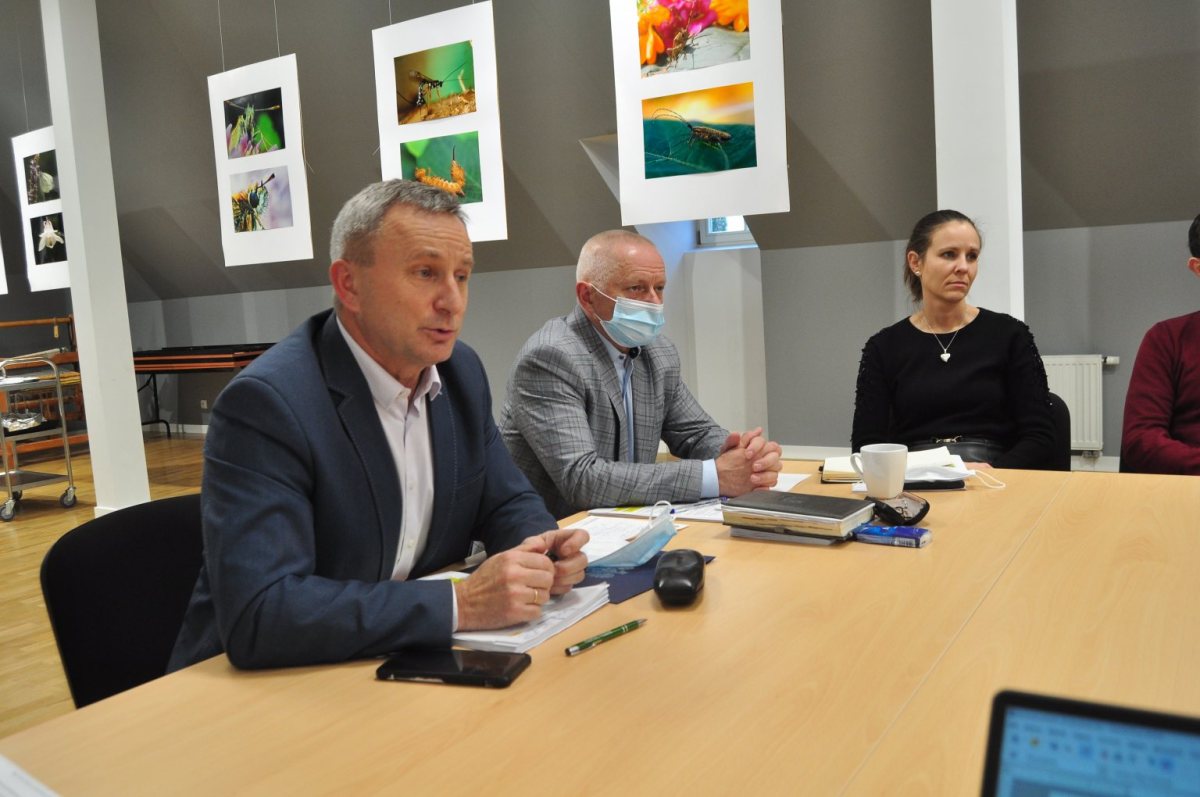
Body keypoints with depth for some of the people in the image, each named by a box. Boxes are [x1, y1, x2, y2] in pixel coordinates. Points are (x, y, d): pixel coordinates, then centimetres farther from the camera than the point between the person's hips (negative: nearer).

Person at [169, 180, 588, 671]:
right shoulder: (266, 403, -21)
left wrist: (544, 548, -12)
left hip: (408, 662, 6)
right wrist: (460, 604, -30)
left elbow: (507, 503, 10)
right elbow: (256, 614, -29)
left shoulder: (460, 371, -1)